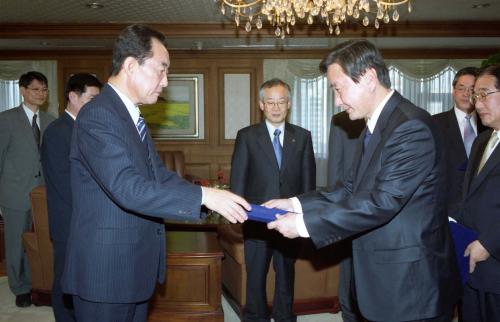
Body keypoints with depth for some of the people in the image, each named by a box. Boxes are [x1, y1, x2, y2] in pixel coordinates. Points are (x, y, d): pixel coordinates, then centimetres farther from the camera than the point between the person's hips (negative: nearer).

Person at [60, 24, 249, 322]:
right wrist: (204, 196, -29)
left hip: (136, 264, 9)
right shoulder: (97, 115, -20)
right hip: (106, 268, -9)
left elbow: (159, 174, 11)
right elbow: (128, 189, -29)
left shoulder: (132, 116, 12)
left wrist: (216, 200, 0)